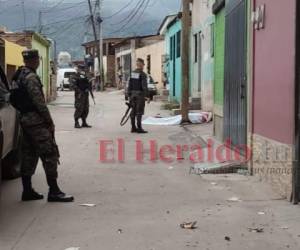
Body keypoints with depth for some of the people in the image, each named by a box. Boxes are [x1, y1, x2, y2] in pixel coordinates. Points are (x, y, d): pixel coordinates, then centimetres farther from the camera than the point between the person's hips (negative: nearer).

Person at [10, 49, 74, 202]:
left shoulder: (18, 76, 14)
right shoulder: (31, 77, -15)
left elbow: (15, 101, 19)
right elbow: (39, 102, -19)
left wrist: (24, 114, 19)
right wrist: (50, 121, -12)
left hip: (25, 120, 10)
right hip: (36, 121, -10)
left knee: (29, 155, 12)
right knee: (50, 154, -8)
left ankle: (27, 191, 15)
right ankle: (54, 191, -8)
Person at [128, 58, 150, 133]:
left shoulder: (132, 73, 8)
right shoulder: (142, 74, -12)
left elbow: (130, 85, 10)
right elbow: (144, 86, -18)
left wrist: (129, 95, 15)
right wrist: (147, 96, -16)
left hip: (133, 94, 7)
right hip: (140, 94, -7)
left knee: (133, 111, 10)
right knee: (139, 112, -6)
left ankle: (133, 128, 14)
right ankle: (139, 128, -6)